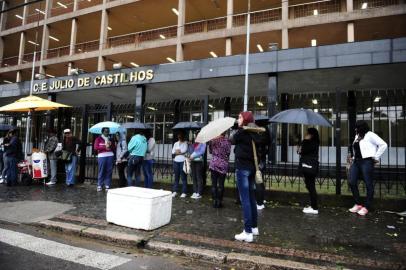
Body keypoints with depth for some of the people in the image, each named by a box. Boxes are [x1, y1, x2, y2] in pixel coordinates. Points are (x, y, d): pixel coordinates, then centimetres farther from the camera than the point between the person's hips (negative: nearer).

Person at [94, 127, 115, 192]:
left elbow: (114, 148, 17)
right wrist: (105, 146, -10)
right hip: (102, 156, -3)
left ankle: (107, 186, 7)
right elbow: (96, 147, -4)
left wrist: (110, 145, -3)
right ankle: (99, 185, 4)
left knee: (109, 171, 1)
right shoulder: (98, 139, 8)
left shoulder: (110, 139, 19)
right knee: (101, 171, -4)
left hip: (110, 156, 3)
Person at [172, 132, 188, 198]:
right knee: (176, 177, 8)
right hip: (176, 161, 5)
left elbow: (184, 150, -12)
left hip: (183, 161, -4)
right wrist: (181, 152, -4)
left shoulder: (186, 143, 3)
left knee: (183, 177, -3)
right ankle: (175, 191, 15)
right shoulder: (176, 143, 18)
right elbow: (173, 152, 8)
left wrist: (177, 152, 1)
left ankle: (184, 192, 2)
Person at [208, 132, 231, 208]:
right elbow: (228, 152, -5)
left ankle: (214, 201, 11)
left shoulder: (212, 140, 1)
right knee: (221, 184, 5)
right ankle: (219, 202, 9)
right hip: (223, 165, -2)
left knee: (214, 184, 7)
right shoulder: (227, 140, -7)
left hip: (213, 164, 2)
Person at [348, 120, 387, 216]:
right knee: (352, 182, 1)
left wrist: (376, 157, -7)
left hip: (366, 162, -7)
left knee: (368, 184, -1)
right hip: (356, 162, 8)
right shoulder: (357, 136, 18)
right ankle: (358, 204, 13)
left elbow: (383, 145, -9)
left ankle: (366, 207, 6)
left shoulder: (370, 135, -4)